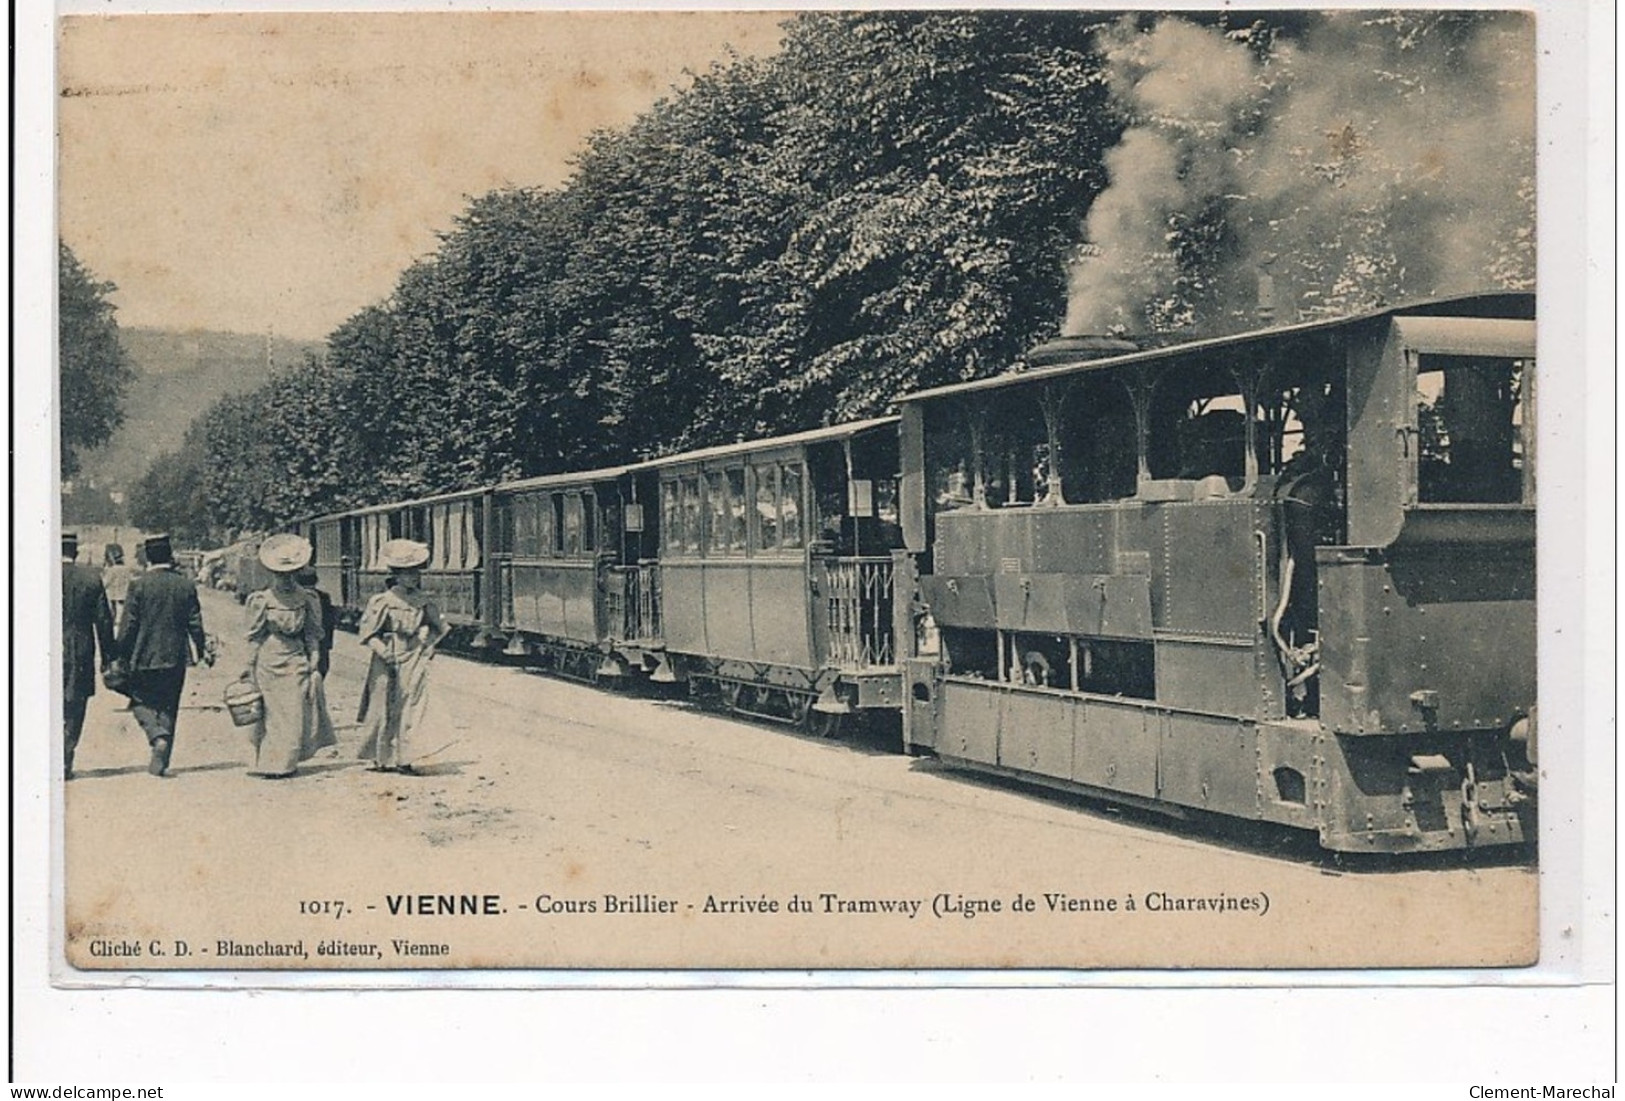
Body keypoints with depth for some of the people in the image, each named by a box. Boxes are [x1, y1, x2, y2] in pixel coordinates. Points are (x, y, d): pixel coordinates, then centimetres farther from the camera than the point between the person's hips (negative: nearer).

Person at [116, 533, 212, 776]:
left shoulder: (138, 585, -9)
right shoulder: (186, 586, -1)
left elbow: (128, 626, -7)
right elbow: (195, 624, 4)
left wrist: (121, 655, 3)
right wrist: (203, 650, 19)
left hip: (145, 657, -3)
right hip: (176, 657, 3)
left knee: (141, 701, 12)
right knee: (168, 707, 11)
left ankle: (159, 738, -14)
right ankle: (161, 761, 11)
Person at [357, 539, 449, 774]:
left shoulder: (422, 602, 6)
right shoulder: (383, 602, -6)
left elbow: (438, 626, 20)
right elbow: (368, 632, -5)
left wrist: (429, 645, 7)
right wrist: (383, 651, -15)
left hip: (415, 660, 3)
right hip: (389, 662, -3)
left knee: (412, 707, -5)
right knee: (385, 708, 4)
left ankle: (404, 758, -3)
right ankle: (381, 758, 16)